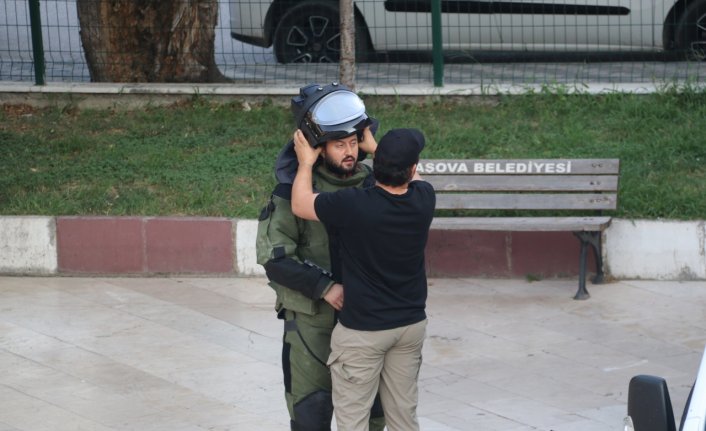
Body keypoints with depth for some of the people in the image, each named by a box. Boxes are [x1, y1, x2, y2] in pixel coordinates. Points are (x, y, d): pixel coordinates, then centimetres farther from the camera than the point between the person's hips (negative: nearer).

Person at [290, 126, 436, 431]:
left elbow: (300, 205, -8)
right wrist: (374, 147, 20)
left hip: (362, 329, -5)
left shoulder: (352, 206, -25)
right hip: (411, 323, 5)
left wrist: (306, 162, 6)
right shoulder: (424, 199, -11)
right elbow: (409, 178, 15)